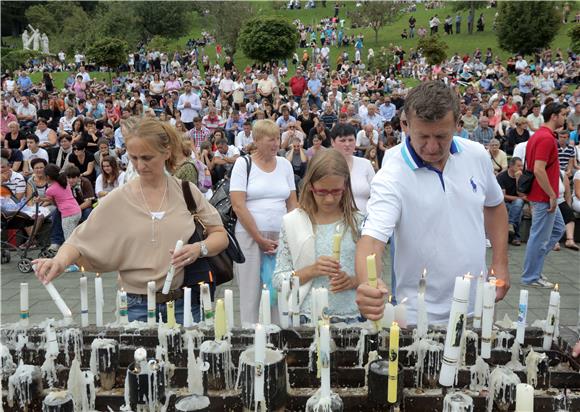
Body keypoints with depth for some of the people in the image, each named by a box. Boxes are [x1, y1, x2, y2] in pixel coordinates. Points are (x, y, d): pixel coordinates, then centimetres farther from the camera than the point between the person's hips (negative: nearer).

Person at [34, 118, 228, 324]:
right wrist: (60, 261, -22)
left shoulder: (187, 192, 0)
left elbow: (220, 235, 5)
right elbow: (80, 241, -2)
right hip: (138, 307, 0)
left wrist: (200, 248, -15)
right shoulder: (117, 200, -1)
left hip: (185, 303, 1)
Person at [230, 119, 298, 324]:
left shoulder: (285, 164, 11)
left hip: (280, 236, 3)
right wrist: (260, 238, -11)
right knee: (251, 292, -1)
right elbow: (238, 206, -8)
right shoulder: (243, 163, -1)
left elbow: (292, 203, 12)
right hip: (249, 236, -3)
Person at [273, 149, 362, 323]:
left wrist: (353, 281, -10)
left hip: (350, 316, 0)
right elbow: (278, 280, 3)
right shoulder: (292, 222, 3)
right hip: (306, 316, 0)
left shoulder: (358, 222, 5)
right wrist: (311, 271, -11)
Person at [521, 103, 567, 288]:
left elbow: (532, 166, 19)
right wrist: (552, 195, -21)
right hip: (544, 197, -10)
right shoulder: (547, 138, -19)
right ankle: (531, 277, 10)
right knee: (540, 236, -1)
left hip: (544, 196, 10)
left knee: (558, 229, 20)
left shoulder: (539, 135, 13)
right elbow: (539, 170, -27)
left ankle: (534, 267, 23)